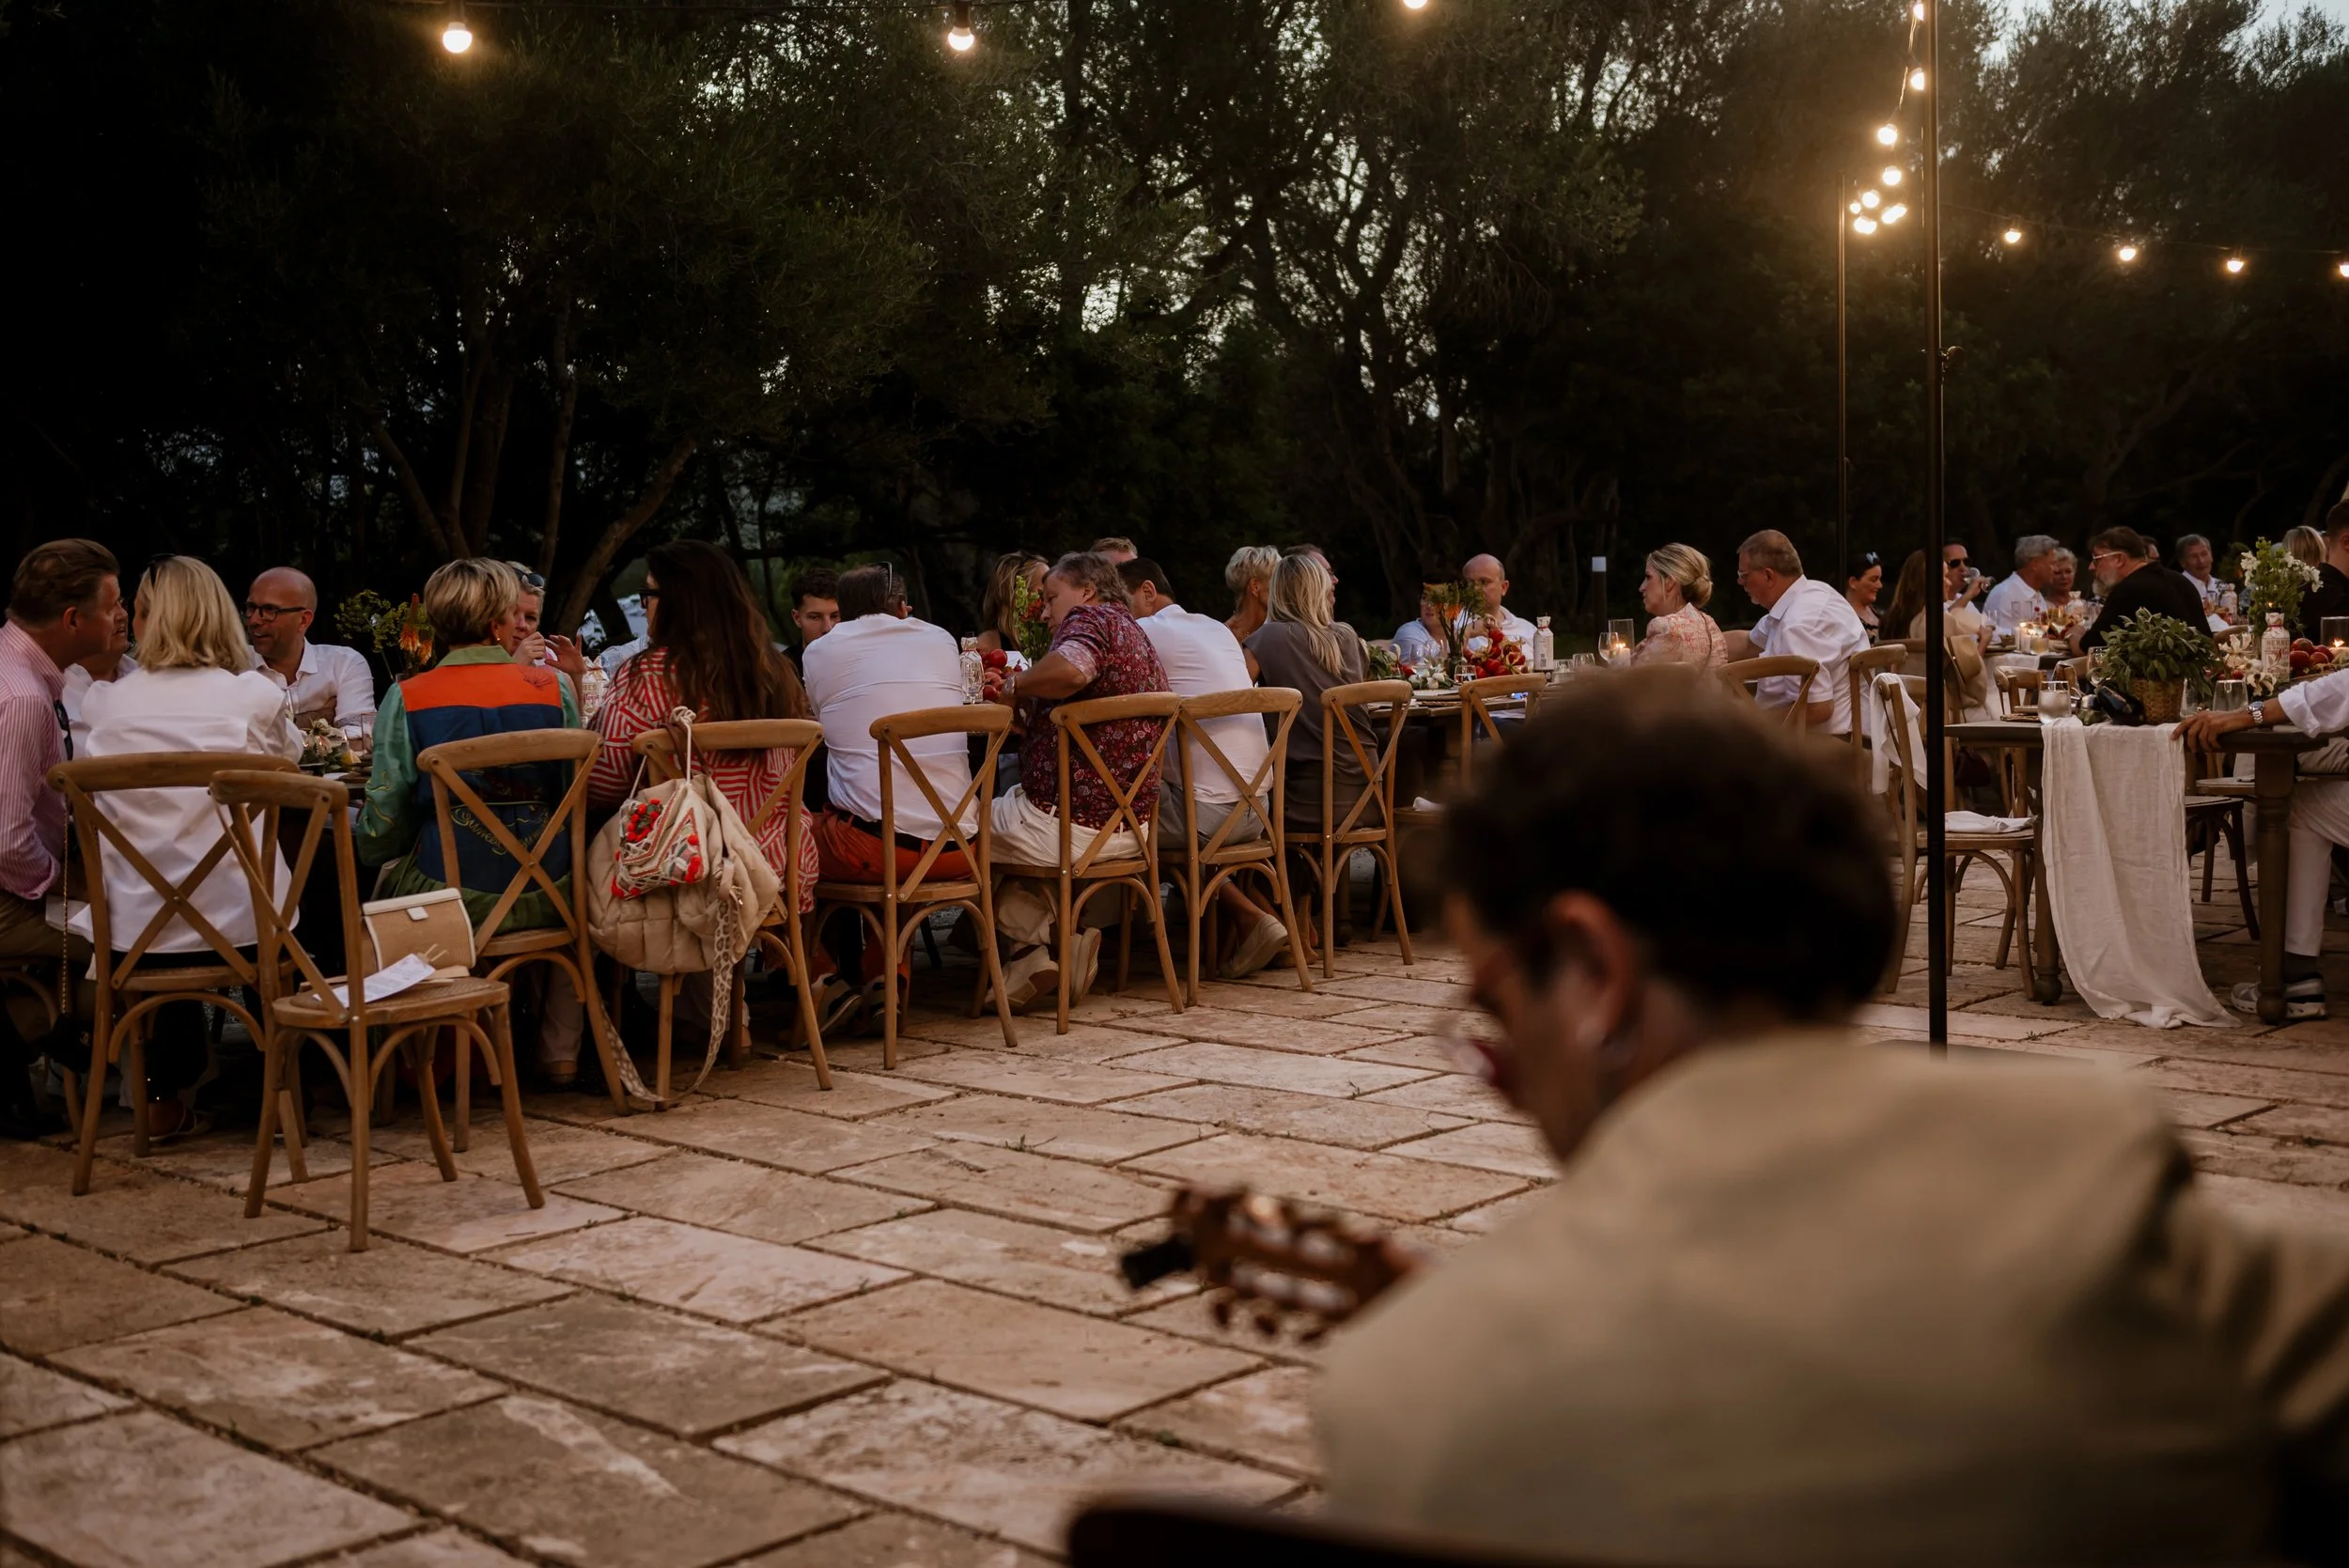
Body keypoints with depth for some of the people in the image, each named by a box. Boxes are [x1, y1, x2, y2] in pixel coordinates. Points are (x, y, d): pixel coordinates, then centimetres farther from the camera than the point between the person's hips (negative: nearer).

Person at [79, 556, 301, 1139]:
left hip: (138, 932, 2)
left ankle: (166, 1100, 34)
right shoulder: (258, 696, -4)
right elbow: (291, 761, 18)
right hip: (242, 925, -2)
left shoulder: (102, 702, -1)